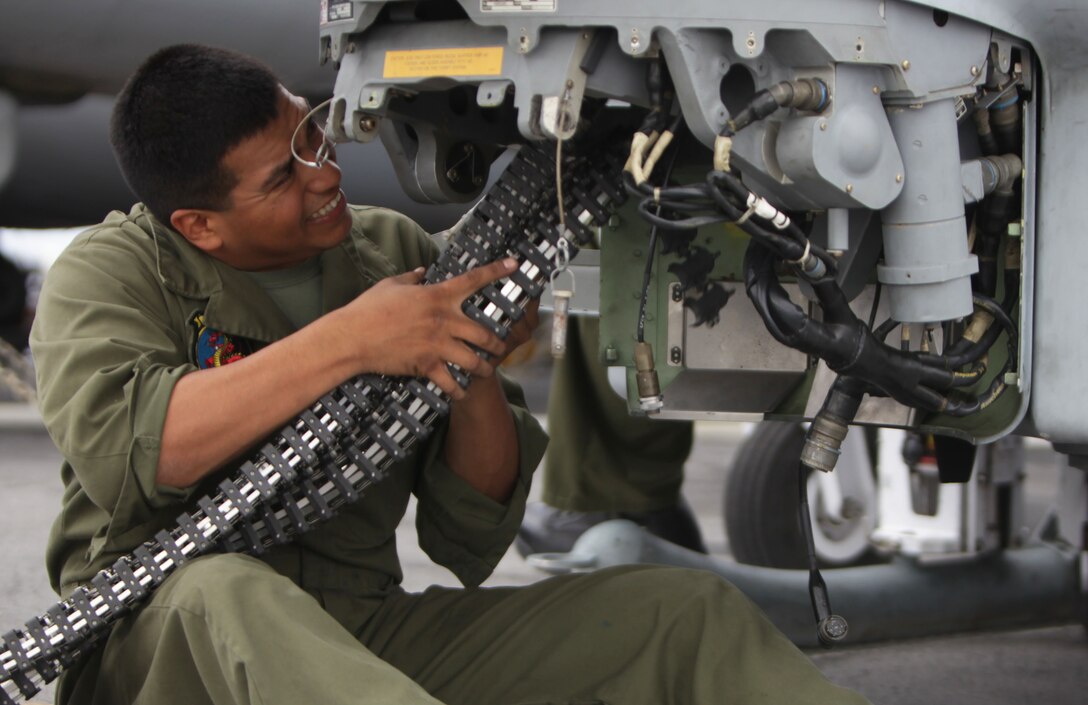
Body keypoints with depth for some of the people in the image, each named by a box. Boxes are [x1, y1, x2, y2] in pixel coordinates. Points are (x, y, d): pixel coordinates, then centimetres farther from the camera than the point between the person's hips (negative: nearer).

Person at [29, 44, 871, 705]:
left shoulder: (395, 252, 10)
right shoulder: (110, 274, 1)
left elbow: (473, 541, 9)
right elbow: (117, 449, -24)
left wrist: (475, 380, -11)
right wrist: (346, 341, -24)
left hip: (369, 632, 5)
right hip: (158, 632, -4)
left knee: (686, 612, -9)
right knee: (226, 596, -41)